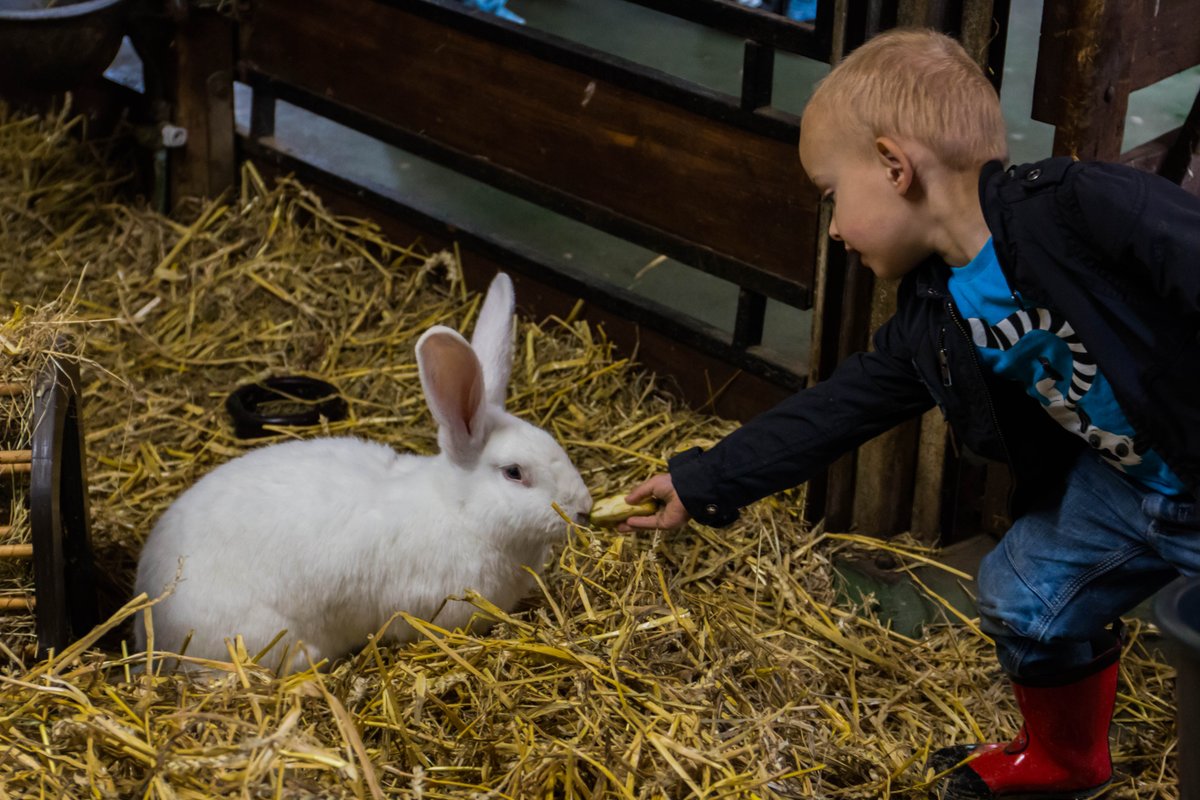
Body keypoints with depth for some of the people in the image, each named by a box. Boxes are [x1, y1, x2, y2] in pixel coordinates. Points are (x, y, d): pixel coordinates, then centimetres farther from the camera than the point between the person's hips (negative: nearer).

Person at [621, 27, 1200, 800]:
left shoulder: (1090, 211, -29)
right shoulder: (934, 322, -3)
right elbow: (836, 409, 6)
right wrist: (702, 484, 9)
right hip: (1125, 480, 8)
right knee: (1025, 593, 16)